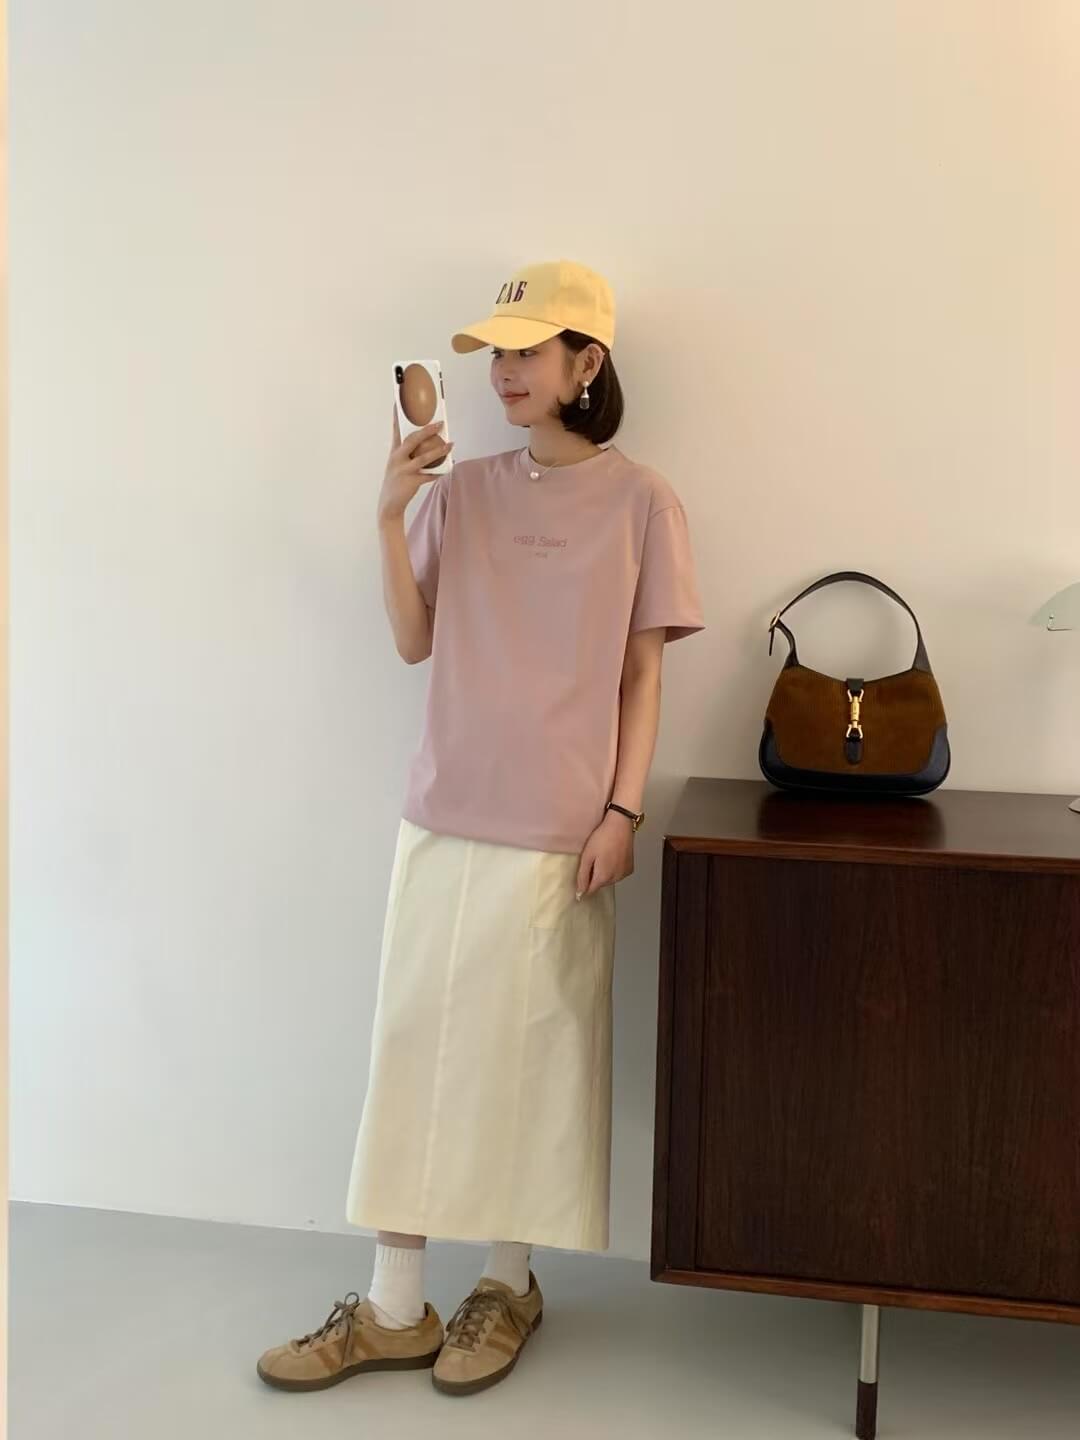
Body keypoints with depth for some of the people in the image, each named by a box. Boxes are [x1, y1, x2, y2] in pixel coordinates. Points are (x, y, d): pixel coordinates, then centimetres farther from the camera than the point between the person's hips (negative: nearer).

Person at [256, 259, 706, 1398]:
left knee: (529, 1051, 6)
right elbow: (414, 643, 3)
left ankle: (507, 1286, 27)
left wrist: (622, 811, -7)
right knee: (414, 1041, 6)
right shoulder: (462, 490, 7)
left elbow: (642, 675, -1)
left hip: (558, 830, -3)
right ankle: (393, 1307, 19)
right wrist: (390, 516, -7)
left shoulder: (638, 501, -1)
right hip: (444, 815, 4)